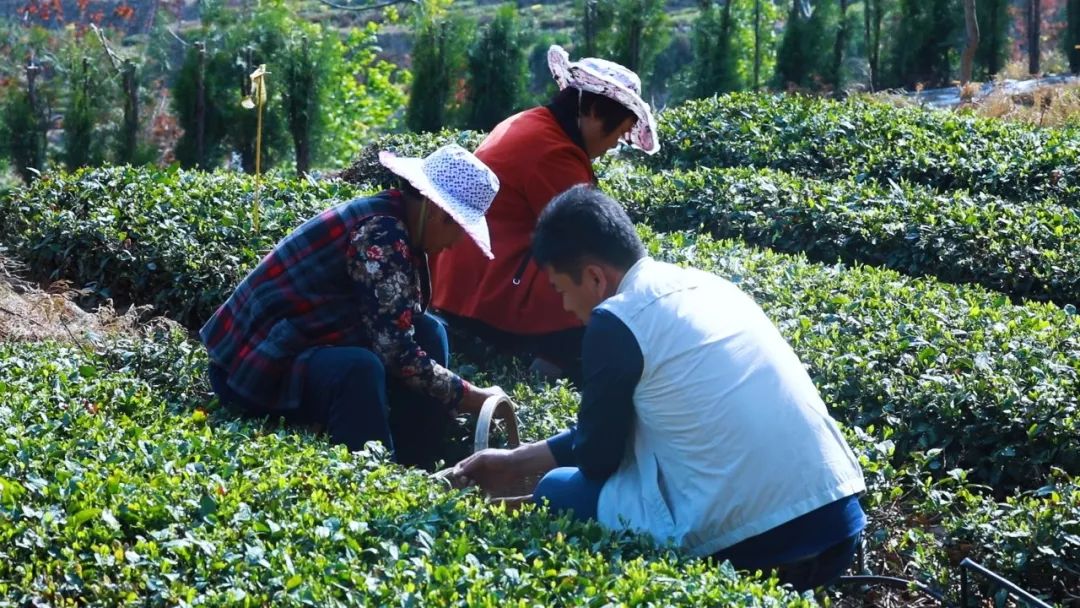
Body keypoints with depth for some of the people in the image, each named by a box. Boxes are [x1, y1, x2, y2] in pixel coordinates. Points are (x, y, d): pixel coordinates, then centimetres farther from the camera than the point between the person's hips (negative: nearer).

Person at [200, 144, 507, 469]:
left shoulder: (389, 215, 5)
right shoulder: (379, 236, -23)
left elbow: (400, 330, 12)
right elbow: (396, 353, -26)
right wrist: (474, 397, -16)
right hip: (255, 368, -10)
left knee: (427, 334, 4)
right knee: (359, 369, -36)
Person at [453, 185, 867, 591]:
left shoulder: (616, 320, -9)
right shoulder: (702, 284, 15)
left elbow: (596, 456, 3)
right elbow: (614, 430, 23)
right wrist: (516, 462, 30)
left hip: (748, 544, -7)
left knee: (559, 491, 13)